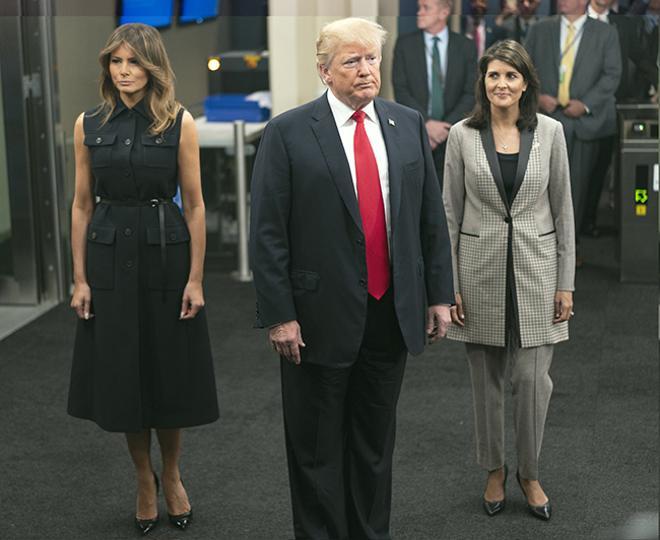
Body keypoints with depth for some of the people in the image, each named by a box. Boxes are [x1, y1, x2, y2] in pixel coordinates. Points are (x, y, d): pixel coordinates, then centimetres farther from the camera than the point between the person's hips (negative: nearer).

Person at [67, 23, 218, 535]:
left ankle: (172, 478, 27)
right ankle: (145, 482, 25)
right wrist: (80, 277, -1)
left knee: (169, 370, 7)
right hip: (109, 254, 2)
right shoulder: (89, 125, 3)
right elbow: (82, 205, 4)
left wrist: (196, 277, -9)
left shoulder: (179, 123, -4)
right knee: (123, 372, 8)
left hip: (165, 251, -2)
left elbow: (194, 204, -4)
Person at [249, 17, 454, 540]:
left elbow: (432, 216, 9)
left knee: (376, 440, 17)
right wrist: (279, 315, -13)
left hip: (393, 314, 4)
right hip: (323, 315, -4)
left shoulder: (408, 124, 5)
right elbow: (267, 232, -9)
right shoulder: (289, 133, -8)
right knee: (316, 447, 8)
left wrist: (440, 294, 7)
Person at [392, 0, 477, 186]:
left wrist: (446, 127, -10)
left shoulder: (466, 47, 5)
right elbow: (401, 90, -2)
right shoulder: (405, 44, 4)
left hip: (451, 135, 0)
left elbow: (471, 94, 1)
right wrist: (427, 123, -13)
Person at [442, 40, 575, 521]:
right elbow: (450, 213, 1)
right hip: (480, 269, 0)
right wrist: (448, 285, -2)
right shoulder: (463, 135, -2)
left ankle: (529, 473, 20)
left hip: (535, 269, 0)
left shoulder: (549, 132, -1)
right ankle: (494, 469, 29)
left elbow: (563, 210, 2)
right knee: (486, 379, 10)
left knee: (533, 379, -2)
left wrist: (566, 283, 0)